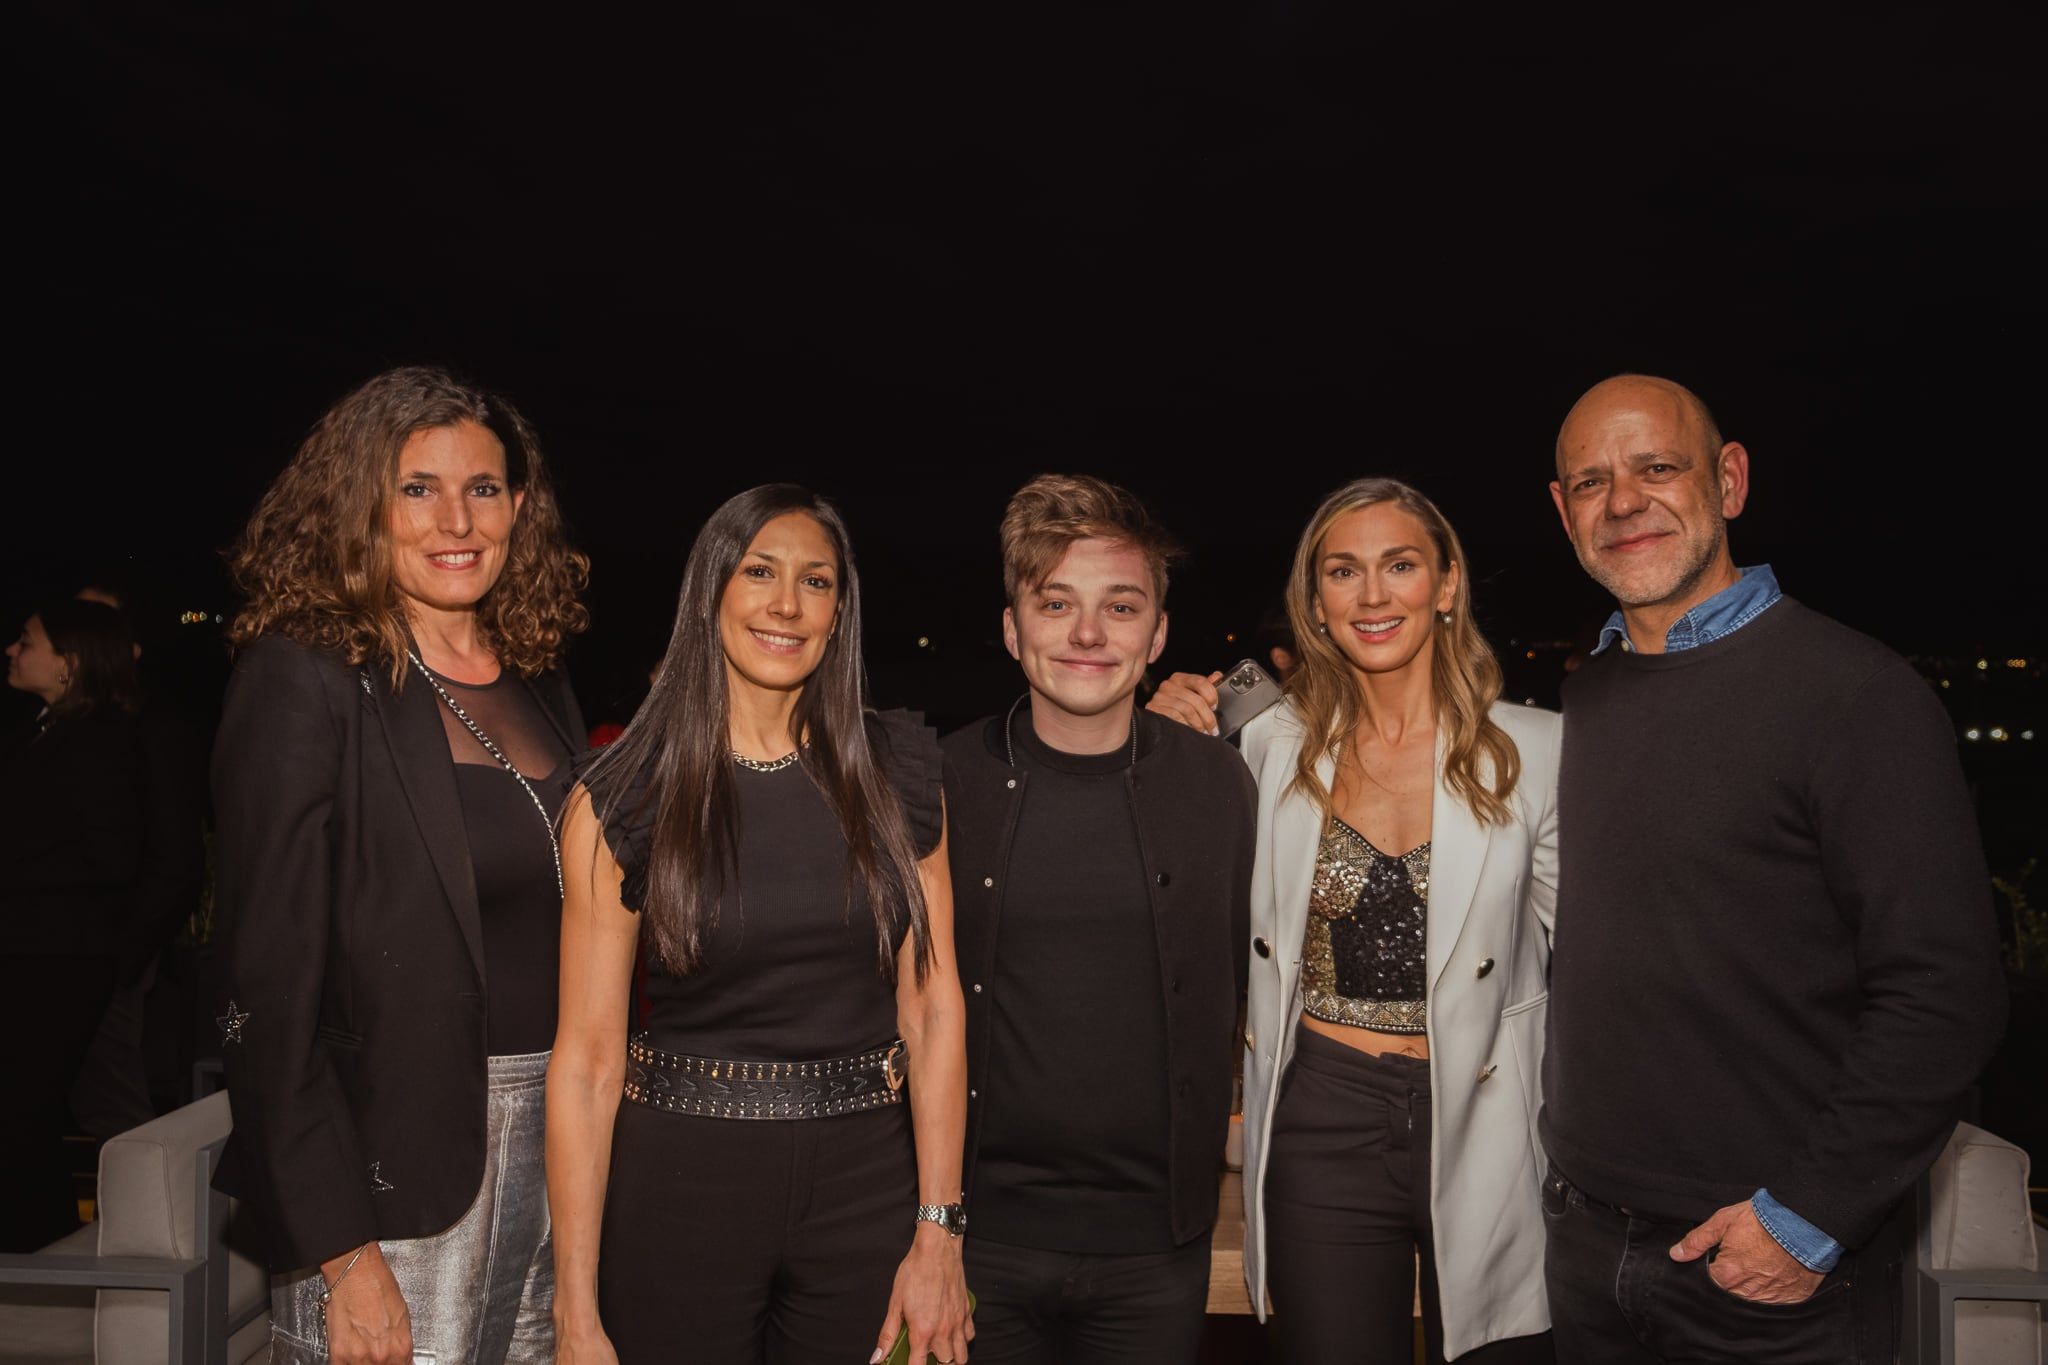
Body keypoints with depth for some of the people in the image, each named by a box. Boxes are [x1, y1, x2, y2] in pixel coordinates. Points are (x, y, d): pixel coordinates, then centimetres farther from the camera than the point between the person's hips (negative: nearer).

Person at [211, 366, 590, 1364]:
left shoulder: (539, 681, 9)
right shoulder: (303, 681, -9)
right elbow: (271, 989, -13)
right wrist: (339, 1253, -15)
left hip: (550, 1145, 6)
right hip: (391, 1172, -5)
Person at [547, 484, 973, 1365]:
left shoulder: (895, 773, -1)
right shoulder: (624, 797, -6)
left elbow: (932, 1004, -1)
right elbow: (588, 1060, -7)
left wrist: (937, 1234, -6)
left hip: (865, 1182, 2)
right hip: (679, 1182, -1)